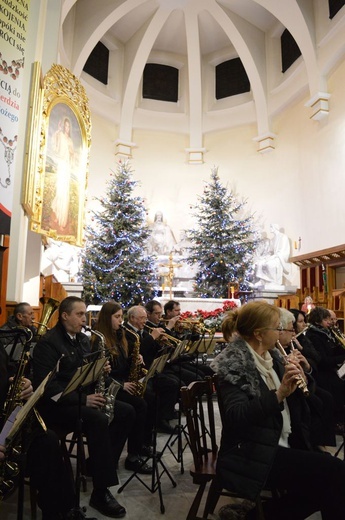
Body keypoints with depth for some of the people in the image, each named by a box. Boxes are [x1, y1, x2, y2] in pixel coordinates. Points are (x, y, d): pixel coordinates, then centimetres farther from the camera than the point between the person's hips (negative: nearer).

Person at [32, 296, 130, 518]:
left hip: (85, 397, 8)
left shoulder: (83, 339, 11)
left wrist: (100, 370, -6)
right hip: (57, 404, -8)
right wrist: (81, 399, -27)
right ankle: (101, 492, -21)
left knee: (127, 412, -6)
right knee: (99, 420, -33)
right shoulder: (48, 342, -14)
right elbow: (46, 384, -23)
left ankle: (101, 463, 6)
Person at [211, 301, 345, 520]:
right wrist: (278, 394, -35)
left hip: (282, 446, 9)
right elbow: (235, 416, -28)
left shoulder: (270, 357, 9)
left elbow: (295, 403, 14)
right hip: (250, 455, -9)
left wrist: (297, 378, -5)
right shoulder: (234, 363, -16)